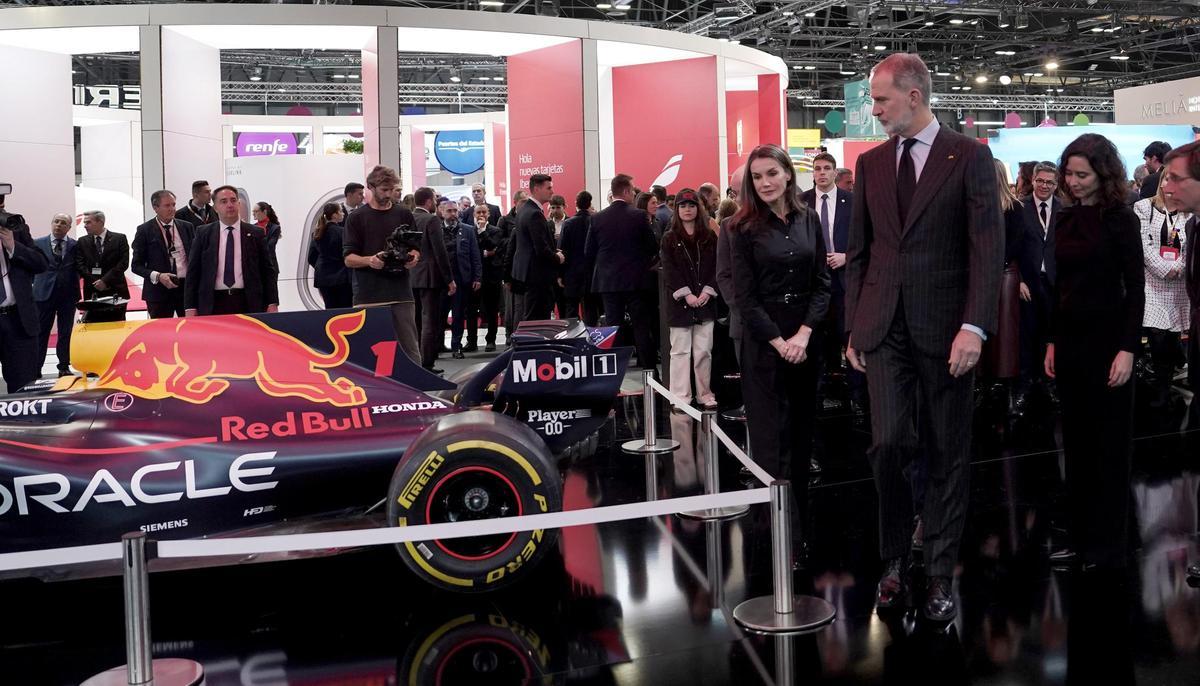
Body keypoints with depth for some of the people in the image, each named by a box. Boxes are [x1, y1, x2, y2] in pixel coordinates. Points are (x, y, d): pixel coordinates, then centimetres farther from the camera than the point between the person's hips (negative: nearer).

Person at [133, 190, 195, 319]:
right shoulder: (145, 231, 1)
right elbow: (137, 265, 0)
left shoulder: (187, 227, 10)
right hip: (159, 290, -2)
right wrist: (157, 276, -16)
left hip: (187, 287, 2)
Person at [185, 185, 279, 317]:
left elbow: (268, 270, 8)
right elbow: (193, 273, 8)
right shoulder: (203, 234, 9)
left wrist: (272, 304, -1)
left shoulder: (256, 234, 8)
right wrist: (190, 307, 1)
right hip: (213, 305, 0)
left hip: (248, 305, 0)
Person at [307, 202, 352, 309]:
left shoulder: (317, 233, 8)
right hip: (341, 278, -6)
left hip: (323, 279, 6)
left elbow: (311, 258, 12)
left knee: (330, 310, 9)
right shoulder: (342, 232, -11)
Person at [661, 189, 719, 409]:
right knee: (680, 351, 0)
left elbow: (716, 267, 4)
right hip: (680, 303, -2)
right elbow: (669, 270, -4)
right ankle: (681, 397, 2)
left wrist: (707, 291, -10)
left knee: (703, 351, 4)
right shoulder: (670, 238, 3)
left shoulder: (709, 237, 9)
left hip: (705, 301, 2)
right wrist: (686, 294, -13)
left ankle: (705, 394, 11)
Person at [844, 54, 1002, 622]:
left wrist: (974, 327, -17)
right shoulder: (870, 164, 11)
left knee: (947, 454, 5)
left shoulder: (969, 157, -1)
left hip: (946, 329, -2)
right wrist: (852, 328, 9)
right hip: (885, 329, 3)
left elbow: (987, 248, -7)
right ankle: (895, 559, 12)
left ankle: (940, 575, 16)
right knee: (888, 443, -7)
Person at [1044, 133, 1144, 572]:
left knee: (1109, 446, 2)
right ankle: (1079, 539, 20)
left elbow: (1135, 289, -10)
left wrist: (1128, 350, -16)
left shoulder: (1120, 219, -8)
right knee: (1076, 441, 11)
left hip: (1107, 340, -6)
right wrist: (1052, 341, 11)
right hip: (1070, 339, 6)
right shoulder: (1066, 218, 9)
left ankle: (1107, 549, 11)